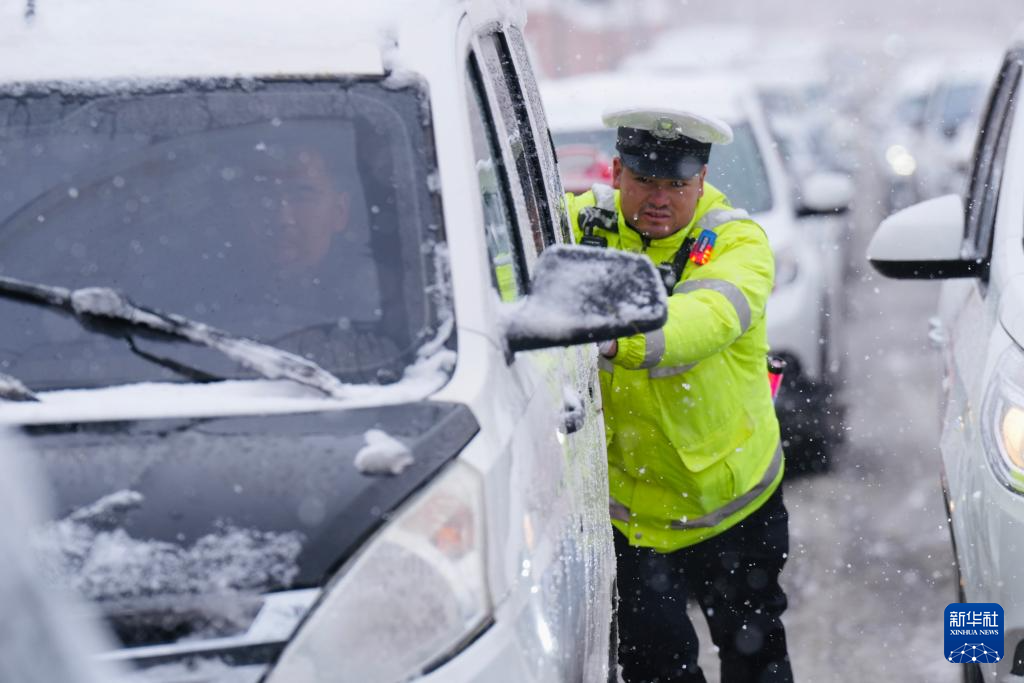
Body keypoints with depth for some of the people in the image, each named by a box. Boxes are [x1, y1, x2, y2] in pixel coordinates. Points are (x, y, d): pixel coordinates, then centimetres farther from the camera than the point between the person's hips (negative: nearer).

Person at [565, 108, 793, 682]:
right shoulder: (586, 221, -6)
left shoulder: (736, 241, -17)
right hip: (629, 501, 1)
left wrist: (618, 337, -56)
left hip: (734, 492, -1)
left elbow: (709, 317, -37)